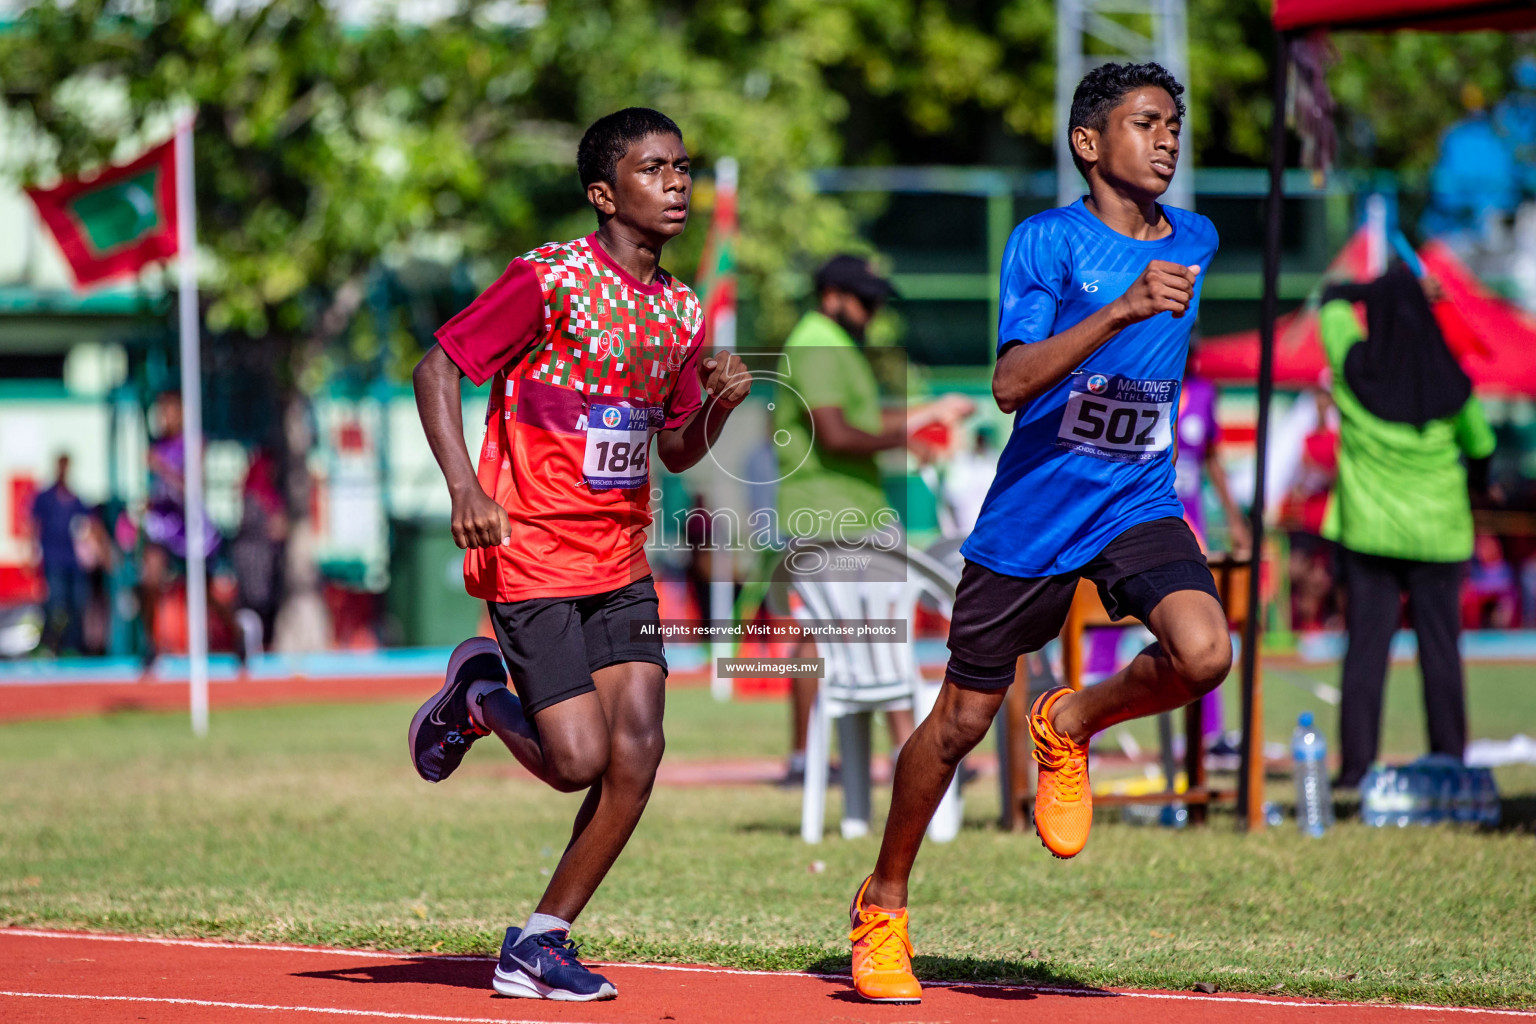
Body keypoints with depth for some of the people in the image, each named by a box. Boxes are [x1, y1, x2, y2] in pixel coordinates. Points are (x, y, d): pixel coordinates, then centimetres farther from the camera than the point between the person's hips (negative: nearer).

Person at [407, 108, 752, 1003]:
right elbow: (439, 368, -9)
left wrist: (720, 403, -2)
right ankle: (480, 691, 21)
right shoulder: (551, 280, -11)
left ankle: (541, 943, 5)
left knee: (638, 750, -7)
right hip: (531, 558, -6)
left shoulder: (683, 313, 9)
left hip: (621, 564, 6)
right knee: (580, 760, -11)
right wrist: (465, 488, -20)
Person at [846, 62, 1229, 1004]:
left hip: (1137, 504, 4)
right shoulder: (1048, 240, -10)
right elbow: (1013, 383, -23)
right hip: (1033, 512, -4)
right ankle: (883, 905, 25)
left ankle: (1072, 724, 6)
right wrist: (1123, 309, -33)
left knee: (1203, 653, -25)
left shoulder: (1195, 243, 7)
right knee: (961, 722, 4)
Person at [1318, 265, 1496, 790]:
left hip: (1369, 530, 0)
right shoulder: (1449, 384, -9)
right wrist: (1475, 483, 29)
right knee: (1439, 647, 6)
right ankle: (1449, 762, 7)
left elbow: (1333, 300, 9)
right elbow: (1479, 444, 10)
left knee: (1365, 647, 2)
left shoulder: (1356, 370, -10)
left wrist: (1383, 290, 15)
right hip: (1437, 531, 0)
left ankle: (1356, 765, -1)